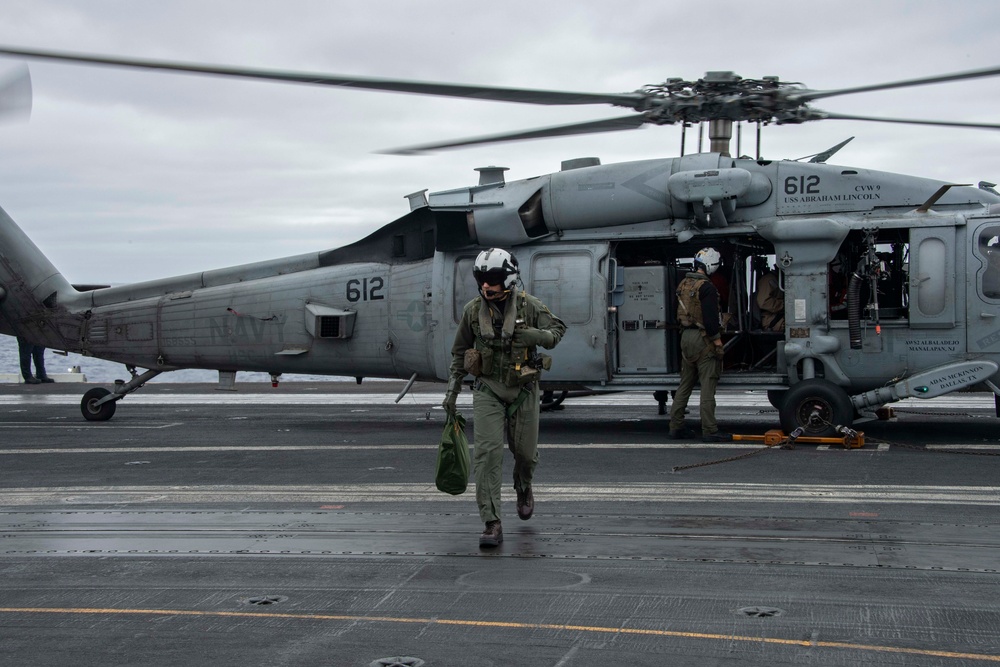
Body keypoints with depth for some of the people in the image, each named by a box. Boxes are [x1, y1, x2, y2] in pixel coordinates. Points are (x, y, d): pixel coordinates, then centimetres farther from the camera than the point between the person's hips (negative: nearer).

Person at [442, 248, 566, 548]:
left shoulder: (528, 305, -8)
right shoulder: (473, 310, -3)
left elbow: (558, 329, 2)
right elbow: (459, 351, 9)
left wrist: (536, 335, -21)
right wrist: (452, 391, 7)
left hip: (523, 389, 0)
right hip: (488, 390, 0)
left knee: (525, 451, 11)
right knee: (487, 453, -14)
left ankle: (524, 489, 48)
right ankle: (492, 525, -15)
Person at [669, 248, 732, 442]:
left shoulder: (684, 285, 11)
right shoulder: (706, 287, -16)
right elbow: (710, 318, -20)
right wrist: (718, 341, -15)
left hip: (686, 337, 8)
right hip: (703, 339, -8)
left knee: (685, 384, 14)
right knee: (708, 386, -6)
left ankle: (676, 426, 16)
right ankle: (710, 431, -6)